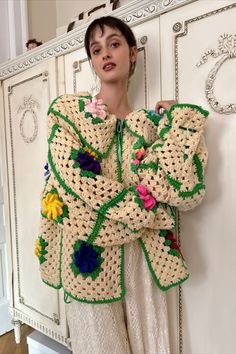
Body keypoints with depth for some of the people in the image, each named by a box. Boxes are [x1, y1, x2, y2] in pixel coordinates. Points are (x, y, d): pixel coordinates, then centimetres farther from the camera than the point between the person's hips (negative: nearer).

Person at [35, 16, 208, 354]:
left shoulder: (151, 122, 6)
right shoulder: (67, 109, 1)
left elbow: (188, 191, -5)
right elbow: (74, 177, -14)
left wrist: (178, 120, -6)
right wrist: (147, 209, -11)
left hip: (142, 257, 3)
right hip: (89, 253, -2)